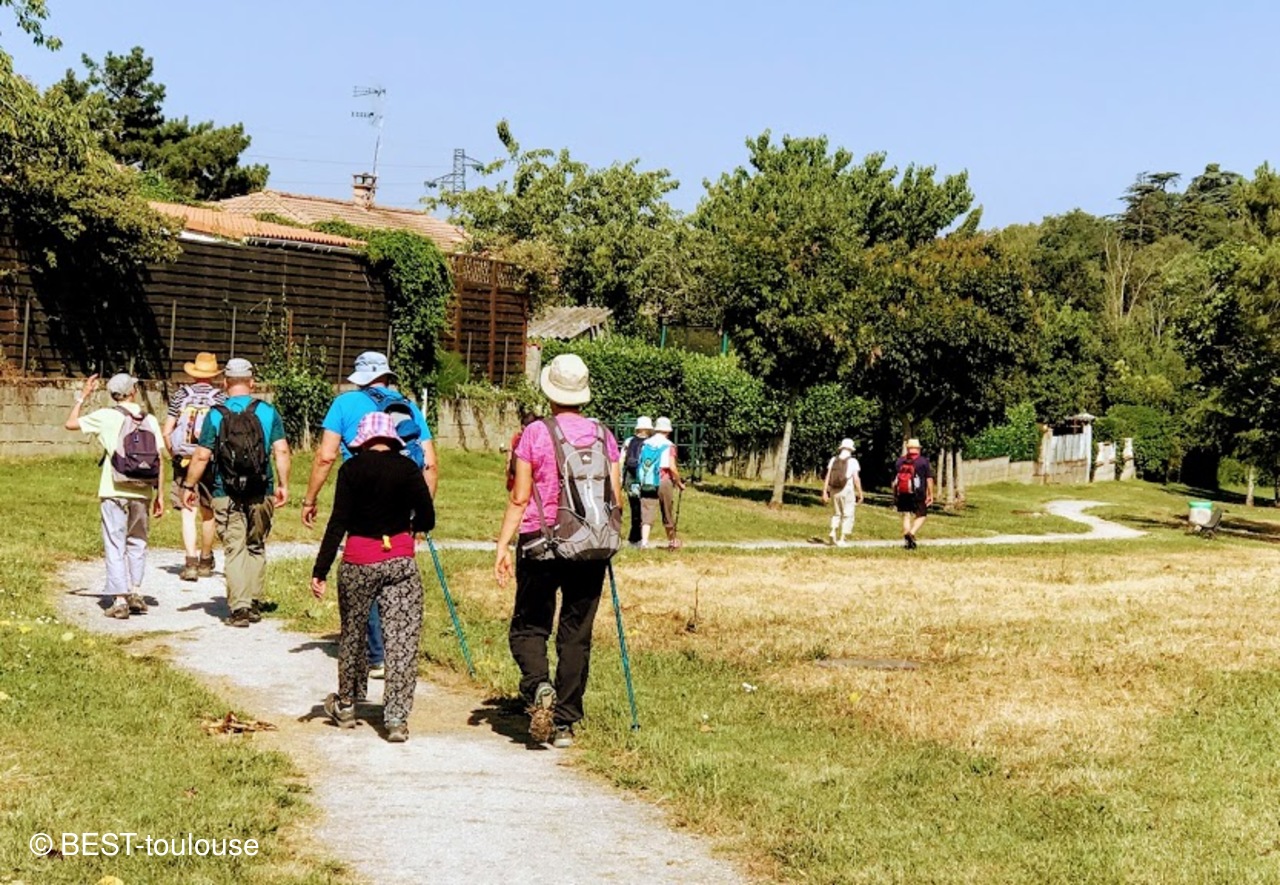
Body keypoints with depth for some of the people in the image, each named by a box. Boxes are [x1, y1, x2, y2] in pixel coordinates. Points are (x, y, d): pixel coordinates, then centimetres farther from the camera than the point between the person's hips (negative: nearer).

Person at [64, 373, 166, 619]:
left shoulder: (106, 417, -5)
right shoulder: (150, 420, 3)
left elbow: (70, 424, 5)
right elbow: (160, 460, 1)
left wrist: (83, 396, 15)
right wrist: (159, 494, 7)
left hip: (114, 493, -3)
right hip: (142, 494, 3)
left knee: (115, 546, 1)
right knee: (137, 543, 18)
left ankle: (120, 600, -2)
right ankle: (136, 592, 10)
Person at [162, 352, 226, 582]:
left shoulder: (180, 395, 1)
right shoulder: (220, 398, -3)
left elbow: (166, 432, 0)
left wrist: (173, 453, 13)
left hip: (183, 461, 0)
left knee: (188, 513, -1)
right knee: (208, 513, 14)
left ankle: (191, 562, -13)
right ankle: (205, 561, 27)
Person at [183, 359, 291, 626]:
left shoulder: (216, 414, -4)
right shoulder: (268, 411, -1)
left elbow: (202, 456, -5)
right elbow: (281, 451, -3)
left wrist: (189, 487, 6)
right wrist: (283, 485, 6)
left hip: (226, 494, -2)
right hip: (261, 493, 2)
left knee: (234, 549, 1)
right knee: (256, 548, 15)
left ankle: (239, 607, -8)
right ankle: (255, 604, 16)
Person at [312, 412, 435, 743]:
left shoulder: (351, 469, -4)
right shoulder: (408, 468, -2)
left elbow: (338, 523, -9)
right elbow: (427, 520, -1)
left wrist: (320, 571, -8)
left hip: (359, 561, 0)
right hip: (401, 560, 0)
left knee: (353, 635, 18)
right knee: (402, 640, 0)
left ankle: (345, 706, 33)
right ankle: (397, 718, -6)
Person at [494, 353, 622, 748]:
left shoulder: (535, 434, -6)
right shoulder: (603, 435, 3)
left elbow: (519, 498, -7)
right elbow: (616, 498, 4)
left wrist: (503, 545, -1)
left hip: (541, 545, -3)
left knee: (529, 627, 9)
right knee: (577, 635, 9)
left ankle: (539, 687, -18)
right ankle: (565, 723, 10)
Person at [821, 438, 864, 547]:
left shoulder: (833, 460, 4)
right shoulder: (853, 461, -6)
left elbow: (828, 477, 0)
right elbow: (856, 479, -10)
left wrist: (825, 492, 1)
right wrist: (860, 494, -4)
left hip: (834, 491, 4)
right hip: (847, 491, -4)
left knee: (838, 513, 20)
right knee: (847, 515, 7)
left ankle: (833, 532, -1)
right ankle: (842, 539, 3)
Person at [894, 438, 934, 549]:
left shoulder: (899, 461, 9)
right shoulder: (923, 461, -2)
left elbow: (894, 481, 12)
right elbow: (929, 479, -6)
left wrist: (894, 495, 21)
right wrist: (930, 495, -3)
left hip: (902, 494, 3)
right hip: (918, 494, -3)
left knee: (906, 516, 10)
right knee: (921, 516, 7)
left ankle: (906, 540, 3)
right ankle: (912, 534, -16)